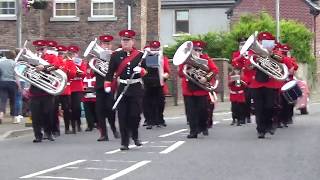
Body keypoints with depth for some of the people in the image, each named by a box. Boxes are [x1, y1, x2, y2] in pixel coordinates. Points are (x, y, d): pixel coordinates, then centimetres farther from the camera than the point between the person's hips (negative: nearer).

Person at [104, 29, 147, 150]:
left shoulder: (140, 55, 4)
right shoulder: (116, 55, 4)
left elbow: (146, 72, 7)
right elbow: (110, 72, 4)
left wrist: (141, 70, -15)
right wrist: (108, 86, -7)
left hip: (136, 89, 0)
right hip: (122, 88, 0)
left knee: (135, 114, 0)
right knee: (123, 116, -1)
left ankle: (135, 136, 26)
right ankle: (124, 142, 4)